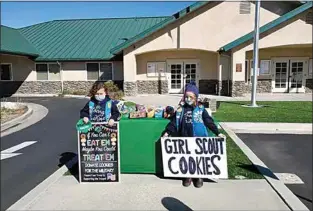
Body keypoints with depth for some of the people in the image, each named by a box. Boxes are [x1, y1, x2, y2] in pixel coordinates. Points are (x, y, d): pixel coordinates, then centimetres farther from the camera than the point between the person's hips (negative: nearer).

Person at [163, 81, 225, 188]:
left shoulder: (200, 109, -2)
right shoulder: (180, 109, 2)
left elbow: (209, 121, -1)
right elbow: (174, 121, 4)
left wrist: (218, 133, -5)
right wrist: (167, 132, -4)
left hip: (198, 139, -2)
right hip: (185, 139, 2)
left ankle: (199, 177, 25)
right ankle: (188, 176, 28)